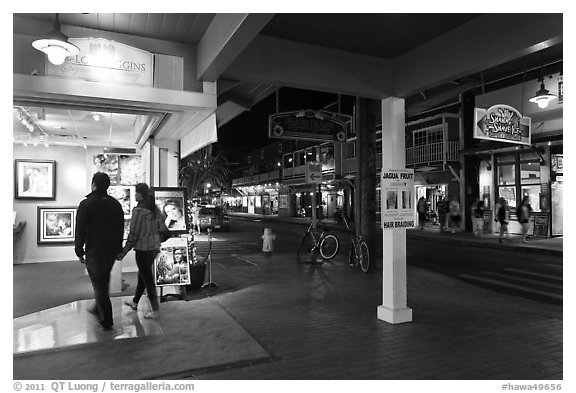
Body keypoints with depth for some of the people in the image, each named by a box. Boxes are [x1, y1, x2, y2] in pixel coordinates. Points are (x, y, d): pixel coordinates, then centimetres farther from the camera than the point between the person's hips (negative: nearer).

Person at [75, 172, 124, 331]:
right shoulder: (116, 204, 5)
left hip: (94, 251, -5)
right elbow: (120, 228, 9)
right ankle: (98, 309, 39)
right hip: (112, 251, 6)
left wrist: (79, 252, -2)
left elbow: (80, 230, -11)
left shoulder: (86, 204, -11)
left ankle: (106, 321, 4)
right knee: (103, 281, 22)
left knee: (99, 284, 2)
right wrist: (118, 249, 16)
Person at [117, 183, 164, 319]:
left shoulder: (139, 210, -18)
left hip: (143, 248, -8)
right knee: (142, 275, 22)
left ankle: (156, 310, 8)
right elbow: (160, 224, 12)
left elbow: (134, 234, -18)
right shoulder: (154, 208, 5)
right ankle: (135, 303, 40)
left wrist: (123, 252, -10)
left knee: (147, 279, 1)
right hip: (153, 246, 9)